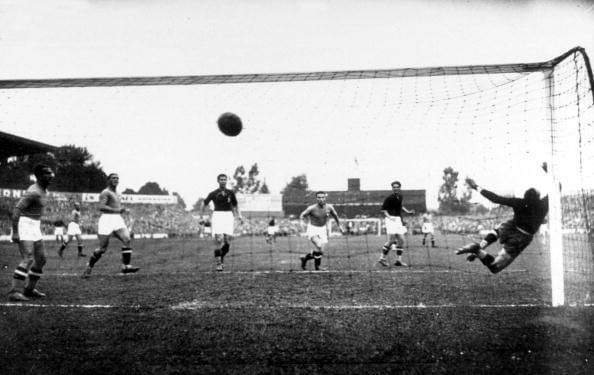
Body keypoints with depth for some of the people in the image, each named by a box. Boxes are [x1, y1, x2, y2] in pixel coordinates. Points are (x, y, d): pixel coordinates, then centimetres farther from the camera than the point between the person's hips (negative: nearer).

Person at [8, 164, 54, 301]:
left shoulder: (44, 191, 12)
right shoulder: (33, 192, -18)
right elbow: (16, 210, -23)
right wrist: (15, 232, -27)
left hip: (35, 226, 10)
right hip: (25, 225, -10)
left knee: (41, 259, 10)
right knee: (28, 260, -17)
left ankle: (29, 289, 19)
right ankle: (14, 291, -15)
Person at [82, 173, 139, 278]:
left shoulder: (115, 194, 23)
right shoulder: (105, 192, -4)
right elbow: (101, 207, -19)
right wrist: (116, 210, -25)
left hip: (118, 220, 7)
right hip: (107, 219, -7)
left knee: (127, 240, -16)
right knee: (102, 248, -3)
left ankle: (126, 266, -19)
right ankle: (89, 267, 17)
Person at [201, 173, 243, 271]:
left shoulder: (231, 193, 10)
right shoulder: (213, 193, 4)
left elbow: (235, 205, 21)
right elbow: (204, 204, 13)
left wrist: (239, 215, 6)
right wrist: (201, 216, 6)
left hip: (228, 216, 2)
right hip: (217, 216, -2)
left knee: (228, 242, -6)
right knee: (219, 240, -15)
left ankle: (221, 256, 23)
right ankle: (218, 264, -7)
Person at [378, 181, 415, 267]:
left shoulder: (400, 196, 10)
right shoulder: (389, 198, -12)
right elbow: (383, 209, -8)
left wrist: (407, 211, 18)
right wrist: (389, 217, -21)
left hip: (398, 219, 8)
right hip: (391, 220, -8)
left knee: (401, 240, 6)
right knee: (390, 240, -12)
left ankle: (399, 260, 13)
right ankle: (382, 258, 4)